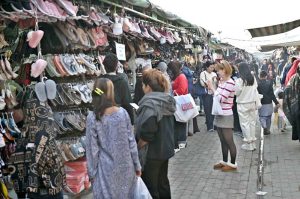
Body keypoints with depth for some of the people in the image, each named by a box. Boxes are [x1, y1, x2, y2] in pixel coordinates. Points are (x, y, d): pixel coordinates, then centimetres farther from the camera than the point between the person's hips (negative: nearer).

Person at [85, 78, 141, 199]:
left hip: (107, 168, -1)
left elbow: (92, 148, -9)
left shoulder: (92, 117, -13)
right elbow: (131, 141, -4)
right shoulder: (123, 112, -9)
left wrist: (91, 172, 2)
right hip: (126, 165, 2)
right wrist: (137, 165, 7)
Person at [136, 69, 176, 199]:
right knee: (163, 182, 23)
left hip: (152, 152, -8)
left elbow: (146, 132, -28)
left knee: (149, 185, 9)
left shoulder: (150, 104, -24)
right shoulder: (168, 100, 1)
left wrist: (138, 147, -14)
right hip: (165, 148, 8)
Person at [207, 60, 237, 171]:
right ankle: (224, 161, 29)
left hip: (226, 116, -8)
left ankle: (233, 164, 13)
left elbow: (221, 99, -21)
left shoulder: (230, 83, -17)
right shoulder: (221, 81, 8)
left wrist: (212, 88, -14)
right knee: (223, 141, 17)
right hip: (219, 115, 9)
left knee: (229, 141, 2)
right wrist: (212, 89, 0)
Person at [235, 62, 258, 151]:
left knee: (245, 123, 3)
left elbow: (236, 93, -9)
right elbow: (255, 90, 6)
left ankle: (249, 144, 8)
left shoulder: (239, 81, -17)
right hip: (252, 103, 5)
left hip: (242, 104, -5)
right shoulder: (253, 79, -2)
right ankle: (253, 142, 21)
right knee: (252, 122, 14)